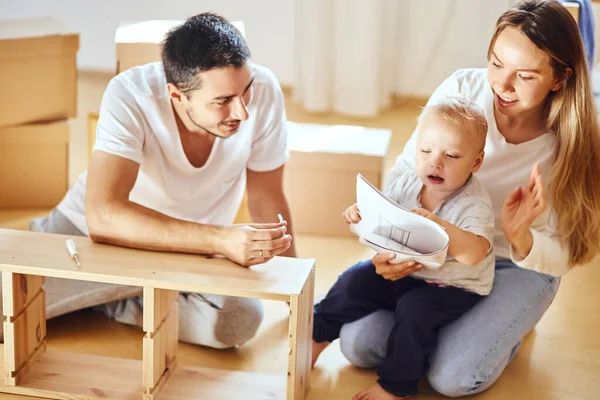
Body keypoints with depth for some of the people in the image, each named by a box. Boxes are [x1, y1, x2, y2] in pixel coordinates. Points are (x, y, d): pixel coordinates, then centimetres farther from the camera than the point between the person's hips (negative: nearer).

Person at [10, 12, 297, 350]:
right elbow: (103, 215, -40)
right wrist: (220, 240, -51)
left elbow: (267, 197, -9)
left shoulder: (263, 90, -24)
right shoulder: (130, 96, -30)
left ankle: (105, 303, -3)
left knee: (241, 320, -28)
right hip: (92, 230, -2)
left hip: (191, 246, 3)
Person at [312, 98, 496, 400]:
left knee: (414, 309, -28)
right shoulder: (406, 184, -6)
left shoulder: (474, 205, -24)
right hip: (403, 271, 6)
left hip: (453, 287, -6)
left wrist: (437, 224, -53)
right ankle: (317, 335, 22)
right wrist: (362, 213, -16)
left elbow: (474, 254, -41)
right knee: (355, 280, -1)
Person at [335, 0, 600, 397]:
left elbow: (564, 255, -16)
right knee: (358, 343, -11)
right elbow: (404, 175, -10)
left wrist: (520, 237, -39)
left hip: (520, 267, -2)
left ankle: (510, 323, 12)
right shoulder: (461, 90, -19)